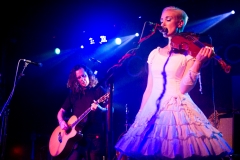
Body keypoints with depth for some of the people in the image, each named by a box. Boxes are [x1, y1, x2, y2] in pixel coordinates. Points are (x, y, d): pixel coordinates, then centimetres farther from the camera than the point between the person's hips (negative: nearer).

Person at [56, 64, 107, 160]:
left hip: (95, 136, -4)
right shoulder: (73, 95, 17)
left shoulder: (98, 90, 4)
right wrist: (62, 122, -2)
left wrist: (99, 108, -25)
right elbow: (61, 112, 20)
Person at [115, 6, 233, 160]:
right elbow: (149, 88, 13)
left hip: (178, 109, -4)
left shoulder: (188, 53, -1)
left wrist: (199, 62, -23)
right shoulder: (154, 53, 12)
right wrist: (140, 116, 10)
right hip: (153, 110, 5)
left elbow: (184, 88, -12)